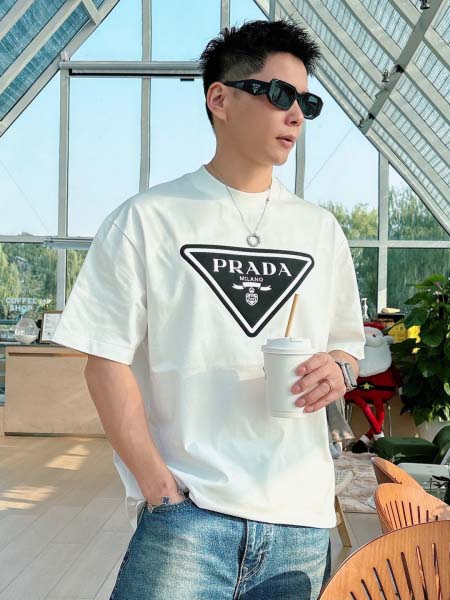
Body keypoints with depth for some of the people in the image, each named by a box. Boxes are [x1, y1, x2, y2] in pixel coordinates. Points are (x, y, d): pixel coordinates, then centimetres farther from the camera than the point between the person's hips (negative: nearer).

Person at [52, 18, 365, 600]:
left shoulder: (321, 229, 11)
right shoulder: (146, 220, -1)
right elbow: (107, 360, -5)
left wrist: (338, 370, -5)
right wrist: (161, 489, -12)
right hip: (188, 513, -4)